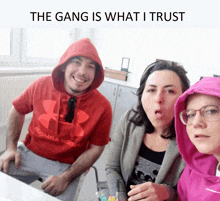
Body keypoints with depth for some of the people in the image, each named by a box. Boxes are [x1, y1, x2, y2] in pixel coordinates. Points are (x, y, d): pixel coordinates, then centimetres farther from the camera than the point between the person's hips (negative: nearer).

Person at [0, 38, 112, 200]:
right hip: (29, 153, 2)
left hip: (67, 166, -2)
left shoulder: (102, 106, -16)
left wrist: (66, 178, -16)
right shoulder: (41, 85, -10)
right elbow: (18, 111, 7)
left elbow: (95, 149, -8)